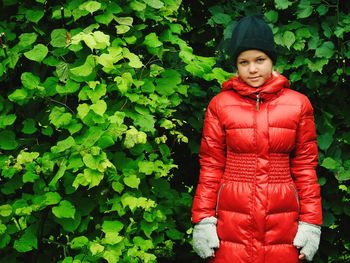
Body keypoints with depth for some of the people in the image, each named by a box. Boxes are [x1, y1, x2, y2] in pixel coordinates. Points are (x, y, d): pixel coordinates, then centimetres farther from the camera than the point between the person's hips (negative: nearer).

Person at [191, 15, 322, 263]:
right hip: (232, 219, 0)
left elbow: (305, 167, 3)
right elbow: (211, 166, 1)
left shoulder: (298, 104, 2)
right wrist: (203, 220, -4)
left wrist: (310, 222, -2)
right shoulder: (220, 105, 0)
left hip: (282, 221, 1)